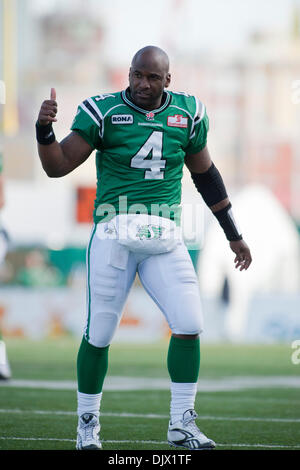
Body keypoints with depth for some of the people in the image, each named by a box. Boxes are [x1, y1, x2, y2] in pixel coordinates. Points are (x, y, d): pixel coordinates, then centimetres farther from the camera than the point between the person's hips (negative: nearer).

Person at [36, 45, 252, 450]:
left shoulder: (187, 113, 8)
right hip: (114, 232, -2)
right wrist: (44, 129, -24)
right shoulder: (104, 112, -2)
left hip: (164, 237, 3)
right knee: (99, 333, 0)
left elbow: (205, 175, 19)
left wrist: (233, 234, 23)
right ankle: (88, 421, 17)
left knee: (190, 326, -8)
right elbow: (57, 166, -4)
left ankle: (182, 424, 5)